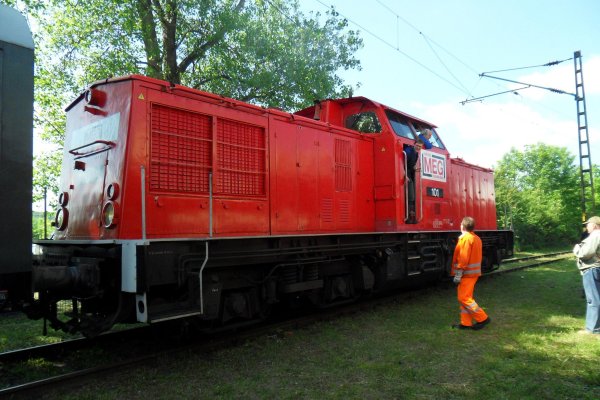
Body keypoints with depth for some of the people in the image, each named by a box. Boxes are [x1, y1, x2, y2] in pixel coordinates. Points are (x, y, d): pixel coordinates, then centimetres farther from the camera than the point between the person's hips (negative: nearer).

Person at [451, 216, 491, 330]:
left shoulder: (465, 238, -16)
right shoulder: (476, 238, 14)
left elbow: (463, 258, -20)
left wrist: (458, 275, -18)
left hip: (467, 273, -10)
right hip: (474, 272, 10)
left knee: (464, 298, -5)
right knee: (466, 297, 12)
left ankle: (482, 318, -2)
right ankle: (466, 323, 15)